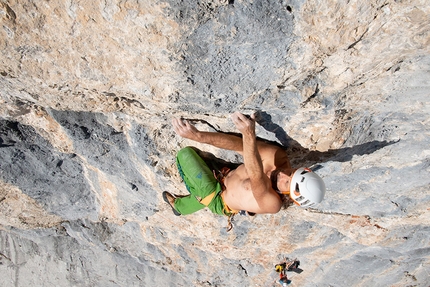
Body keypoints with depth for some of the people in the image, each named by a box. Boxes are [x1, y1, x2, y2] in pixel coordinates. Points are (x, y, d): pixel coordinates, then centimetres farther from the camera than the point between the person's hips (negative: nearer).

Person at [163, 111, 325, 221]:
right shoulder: (278, 157, -27)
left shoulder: (271, 203, -40)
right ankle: (179, 206, 52)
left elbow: (256, 175, -60)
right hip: (225, 176, 6)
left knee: (185, 154, -6)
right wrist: (199, 135, -40)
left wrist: (249, 134, -76)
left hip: (218, 199, -6)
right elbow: (240, 145, -31)